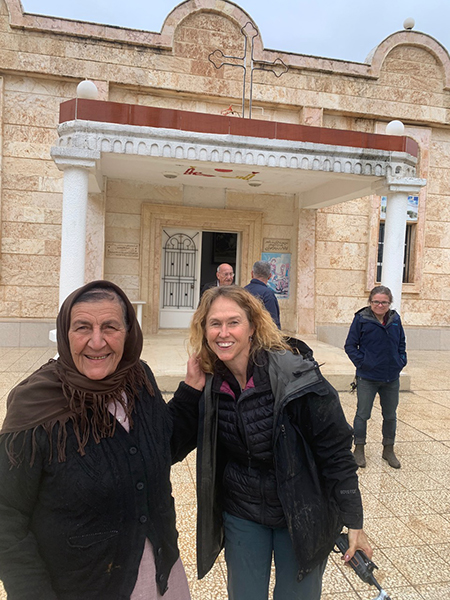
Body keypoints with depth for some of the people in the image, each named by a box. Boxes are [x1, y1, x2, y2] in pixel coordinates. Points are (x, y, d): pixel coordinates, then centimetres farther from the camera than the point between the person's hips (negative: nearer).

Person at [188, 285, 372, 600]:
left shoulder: (297, 378, -25)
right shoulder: (210, 385, -8)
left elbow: (336, 452, -16)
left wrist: (354, 523, -12)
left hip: (302, 516, -3)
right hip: (241, 515, 4)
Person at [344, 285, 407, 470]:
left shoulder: (395, 319, 2)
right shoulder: (361, 319, -10)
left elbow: (401, 343, 15)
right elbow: (350, 345, -5)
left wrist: (401, 362, 3)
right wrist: (361, 362, -14)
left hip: (391, 378, 4)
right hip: (367, 378, -4)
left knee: (390, 416, 16)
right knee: (362, 414, 7)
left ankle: (388, 449, 34)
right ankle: (359, 449, 24)